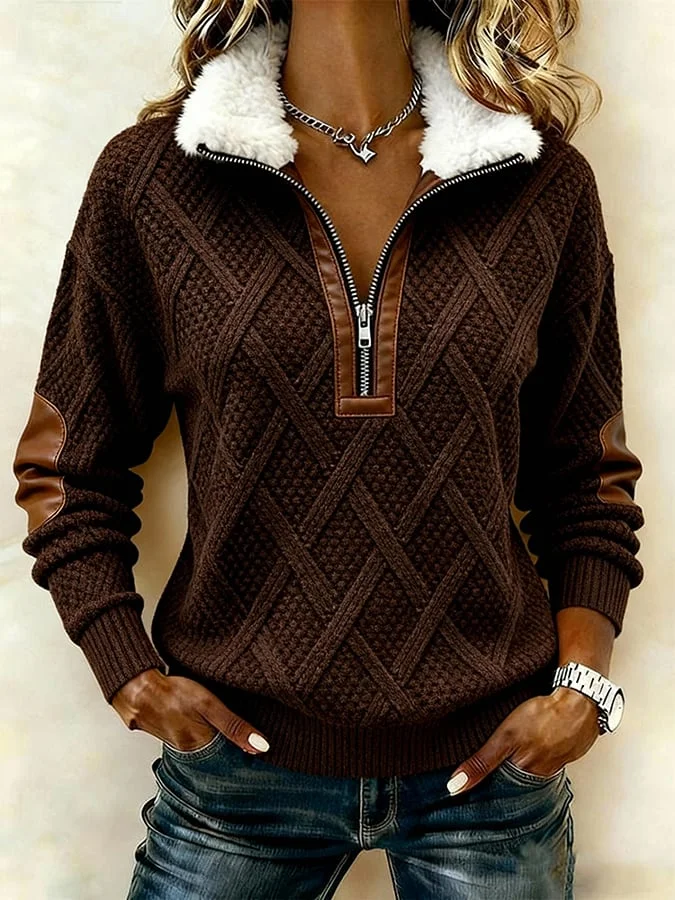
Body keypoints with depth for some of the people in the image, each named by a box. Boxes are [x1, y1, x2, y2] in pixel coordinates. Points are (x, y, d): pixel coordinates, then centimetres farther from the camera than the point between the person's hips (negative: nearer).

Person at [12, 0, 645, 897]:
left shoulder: (548, 183, -2)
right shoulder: (148, 177, -6)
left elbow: (585, 467, 6)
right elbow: (68, 462, 3)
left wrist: (584, 679, -5)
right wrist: (130, 674, -6)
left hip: (493, 757, 2)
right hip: (242, 755, 0)